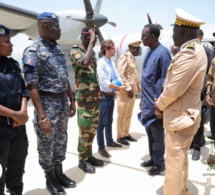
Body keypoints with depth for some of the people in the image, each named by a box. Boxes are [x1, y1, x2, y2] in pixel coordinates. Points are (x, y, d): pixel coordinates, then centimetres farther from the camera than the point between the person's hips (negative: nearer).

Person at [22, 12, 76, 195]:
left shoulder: (58, 48, 8)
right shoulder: (33, 51, -16)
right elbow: (32, 87, -20)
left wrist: (71, 100, 13)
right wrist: (42, 117, -23)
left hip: (63, 102, 8)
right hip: (47, 103, -7)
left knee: (61, 141, 19)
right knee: (46, 144, 10)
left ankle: (59, 173, 38)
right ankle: (50, 179, 30)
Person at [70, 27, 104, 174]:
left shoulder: (92, 52, 14)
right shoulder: (75, 51, -10)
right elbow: (84, 63, -34)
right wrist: (91, 43, -21)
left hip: (96, 97, 8)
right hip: (84, 99, -8)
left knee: (93, 129, 15)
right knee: (84, 131, 2)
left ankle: (89, 155, 29)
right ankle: (83, 160, 17)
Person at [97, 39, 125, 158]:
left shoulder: (112, 63, 7)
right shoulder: (101, 63, -16)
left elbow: (117, 77, 8)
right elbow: (105, 82, -21)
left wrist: (120, 87, -12)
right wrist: (119, 87, -14)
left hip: (111, 95, 8)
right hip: (104, 96, -8)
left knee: (109, 121, 20)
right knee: (102, 123, 1)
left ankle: (110, 141, 36)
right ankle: (101, 147, 13)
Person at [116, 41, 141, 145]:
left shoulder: (132, 58, 16)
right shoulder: (124, 57, -10)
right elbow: (120, 75, -18)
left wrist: (135, 89, 12)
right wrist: (128, 88, -19)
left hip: (132, 91, 8)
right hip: (124, 91, -8)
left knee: (129, 114, 14)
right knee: (122, 115, 2)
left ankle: (126, 134, 26)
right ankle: (120, 136, 13)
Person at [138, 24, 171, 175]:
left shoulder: (162, 53, -17)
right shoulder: (149, 51, 10)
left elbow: (165, 80, -18)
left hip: (155, 102, -8)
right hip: (147, 101, 8)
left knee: (157, 134, 6)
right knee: (150, 132, 18)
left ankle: (159, 163, 23)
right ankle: (153, 159, 34)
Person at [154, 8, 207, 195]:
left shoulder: (189, 53, -23)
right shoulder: (194, 50, 11)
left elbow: (174, 88, -24)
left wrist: (159, 106, -7)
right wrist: (162, 103, 8)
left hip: (181, 117, -11)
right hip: (183, 114, 11)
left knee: (174, 162, 3)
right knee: (180, 158, 24)